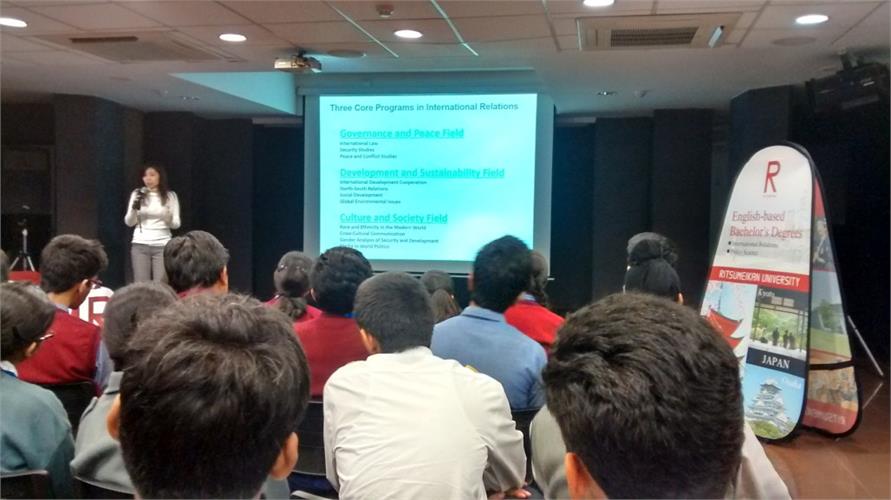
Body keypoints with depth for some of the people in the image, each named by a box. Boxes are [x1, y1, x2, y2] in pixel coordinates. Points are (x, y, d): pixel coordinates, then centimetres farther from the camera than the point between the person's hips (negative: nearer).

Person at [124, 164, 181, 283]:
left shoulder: (170, 196, 3)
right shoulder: (137, 194, 5)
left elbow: (176, 224, 1)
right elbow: (128, 222, 3)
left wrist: (168, 218, -21)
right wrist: (134, 209, -16)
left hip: (162, 245, -1)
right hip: (140, 245, 1)